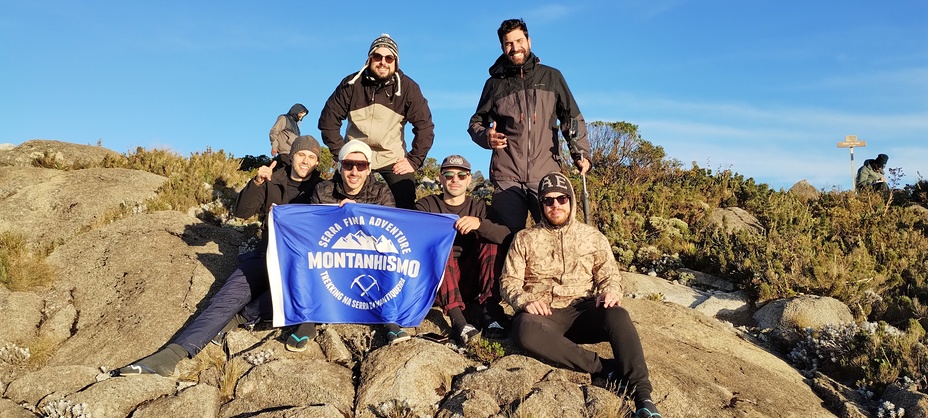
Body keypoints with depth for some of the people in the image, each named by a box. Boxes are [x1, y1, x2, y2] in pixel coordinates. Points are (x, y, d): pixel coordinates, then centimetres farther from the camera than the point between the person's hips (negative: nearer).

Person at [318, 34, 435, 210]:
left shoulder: (407, 87, -9)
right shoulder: (352, 84, -7)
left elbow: (424, 125, -7)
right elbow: (328, 120, -3)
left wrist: (414, 160, -11)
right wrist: (341, 153, -8)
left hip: (393, 158, 0)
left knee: (407, 209, -7)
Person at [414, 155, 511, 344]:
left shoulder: (479, 207, 9)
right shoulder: (426, 205, 8)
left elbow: (506, 236, -10)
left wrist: (480, 223, -28)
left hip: (469, 282, 2)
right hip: (436, 282, -1)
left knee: (490, 239, -14)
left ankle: (490, 310, -28)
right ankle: (456, 317, -42)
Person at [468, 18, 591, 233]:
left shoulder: (551, 77, 13)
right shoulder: (495, 83, 14)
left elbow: (573, 118, 12)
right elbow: (476, 123, 19)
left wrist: (581, 153, -2)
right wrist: (486, 136, -4)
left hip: (547, 175, 0)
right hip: (507, 177, 1)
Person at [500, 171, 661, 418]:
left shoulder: (593, 237, 14)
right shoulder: (524, 239, 11)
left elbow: (609, 275, 9)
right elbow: (508, 282, 5)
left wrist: (610, 292, -16)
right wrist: (524, 300, -16)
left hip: (583, 312, 1)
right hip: (544, 315, -1)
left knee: (617, 315, -32)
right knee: (527, 329, -37)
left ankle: (642, 396, -36)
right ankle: (606, 369, -30)